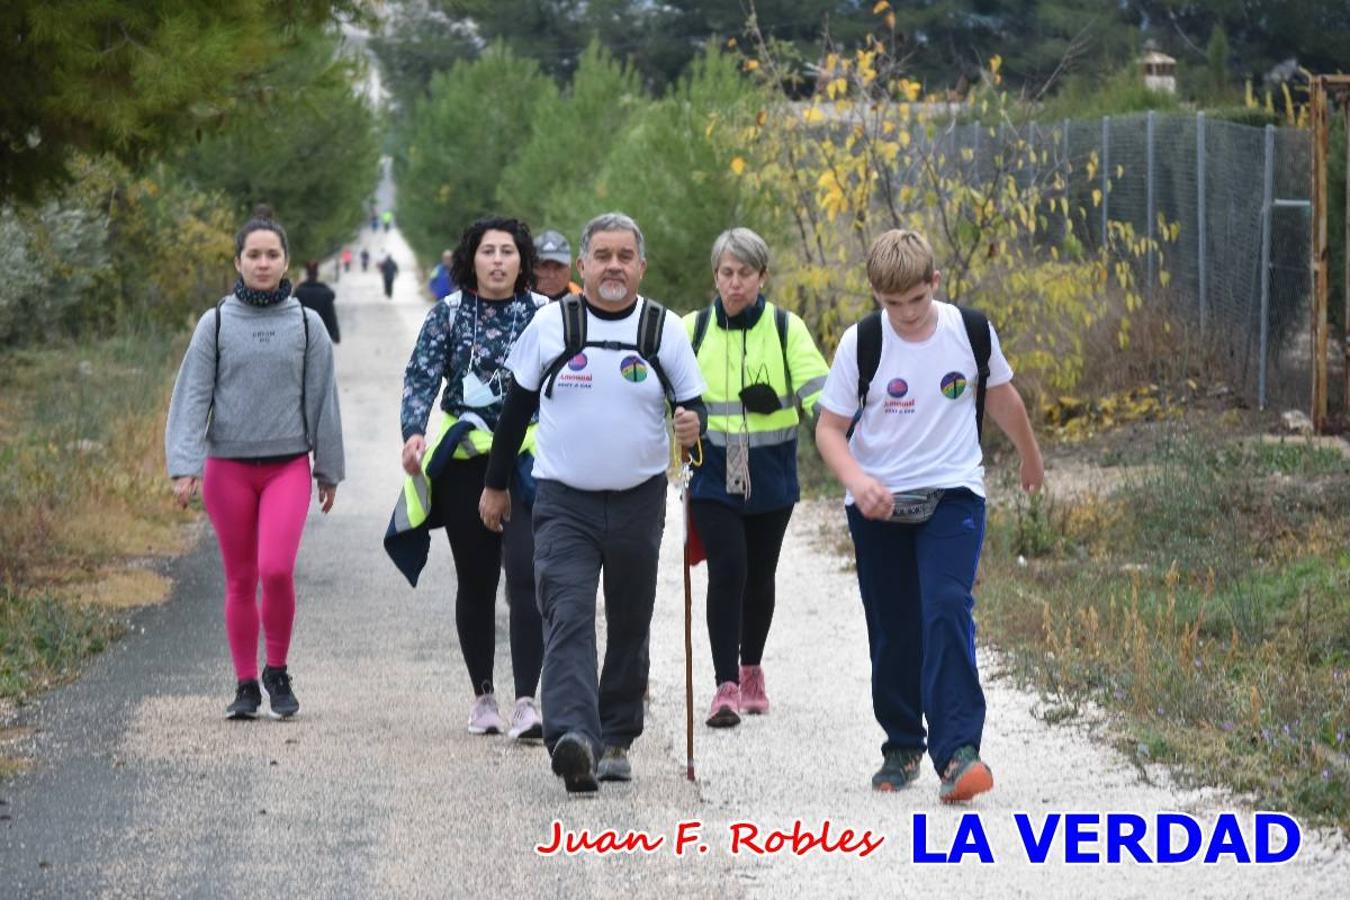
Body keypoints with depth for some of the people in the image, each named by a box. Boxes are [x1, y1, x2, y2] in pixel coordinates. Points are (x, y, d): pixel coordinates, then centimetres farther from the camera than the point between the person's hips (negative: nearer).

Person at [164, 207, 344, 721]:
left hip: (288, 466, -1)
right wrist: (185, 467, -10)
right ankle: (245, 685, 17)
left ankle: (277, 672, 5)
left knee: (276, 570, -16)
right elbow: (192, 397, -1)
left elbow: (322, 401, 8)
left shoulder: (306, 325, 4)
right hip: (228, 467, 1)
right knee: (240, 581, 6)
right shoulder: (216, 324, 2)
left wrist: (329, 471, 11)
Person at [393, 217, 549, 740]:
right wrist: (414, 432, -20)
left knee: (525, 575, -14)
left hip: (529, 462, -1)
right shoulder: (448, 314, 4)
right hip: (464, 463, 1)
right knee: (475, 581, 10)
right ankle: (483, 696, 23)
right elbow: (421, 377, -4)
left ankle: (526, 701, -16)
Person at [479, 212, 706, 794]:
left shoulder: (664, 329, 1)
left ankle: (616, 739, 24)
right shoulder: (551, 324, 0)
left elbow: (692, 403, 6)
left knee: (630, 625, 11)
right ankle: (571, 736, -30)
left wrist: (693, 422, -19)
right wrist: (495, 484, 14)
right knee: (568, 619, -17)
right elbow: (517, 407, 10)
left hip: (639, 501, 2)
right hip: (563, 502, -2)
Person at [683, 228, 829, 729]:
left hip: (770, 475, 1)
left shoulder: (786, 329, 0)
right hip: (714, 474, -1)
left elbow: (816, 390, -9)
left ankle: (751, 670, 32)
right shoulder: (693, 329, 3)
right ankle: (726, 686, -13)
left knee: (759, 575, 12)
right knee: (727, 571, -14)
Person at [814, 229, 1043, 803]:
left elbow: (1000, 395, 15)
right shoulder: (862, 343, -8)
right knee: (893, 631, 7)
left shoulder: (971, 332, -4)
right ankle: (902, 747, 25)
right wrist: (856, 480, -25)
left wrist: (1030, 456, 30)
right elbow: (829, 427, -5)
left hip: (953, 496, -1)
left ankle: (958, 752, -27)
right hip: (878, 504, 1)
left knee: (947, 610, -19)